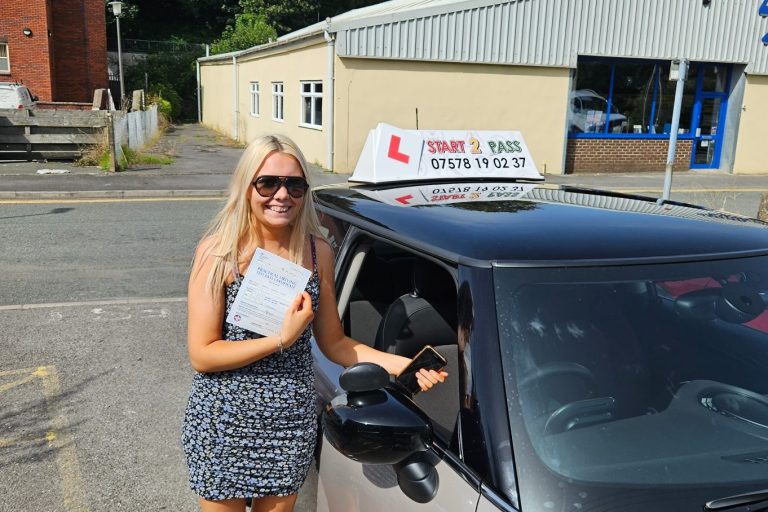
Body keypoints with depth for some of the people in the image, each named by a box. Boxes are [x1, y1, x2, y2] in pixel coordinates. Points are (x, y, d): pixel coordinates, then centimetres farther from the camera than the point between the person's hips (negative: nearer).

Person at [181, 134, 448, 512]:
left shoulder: (317, 252, -3)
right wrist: (282, 339, -22)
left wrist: (401, 364, -10)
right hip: (224, 422, -3)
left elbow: (334, 344, 2)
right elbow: (201, 355, -15)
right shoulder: (217, 252, -14)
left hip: (292, 423, 3)